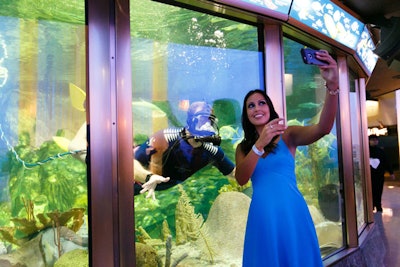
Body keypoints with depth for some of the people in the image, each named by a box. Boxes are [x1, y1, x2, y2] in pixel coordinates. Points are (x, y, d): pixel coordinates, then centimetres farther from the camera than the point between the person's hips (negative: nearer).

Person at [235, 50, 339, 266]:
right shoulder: (243, 147, 7)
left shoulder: (288, 135, 0)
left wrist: (332, 85, -34)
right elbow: (241, 179, -10)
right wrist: (260, 144, -23)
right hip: (262, 216, 2)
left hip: (292, 213, -2)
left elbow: (323, 128, -19)